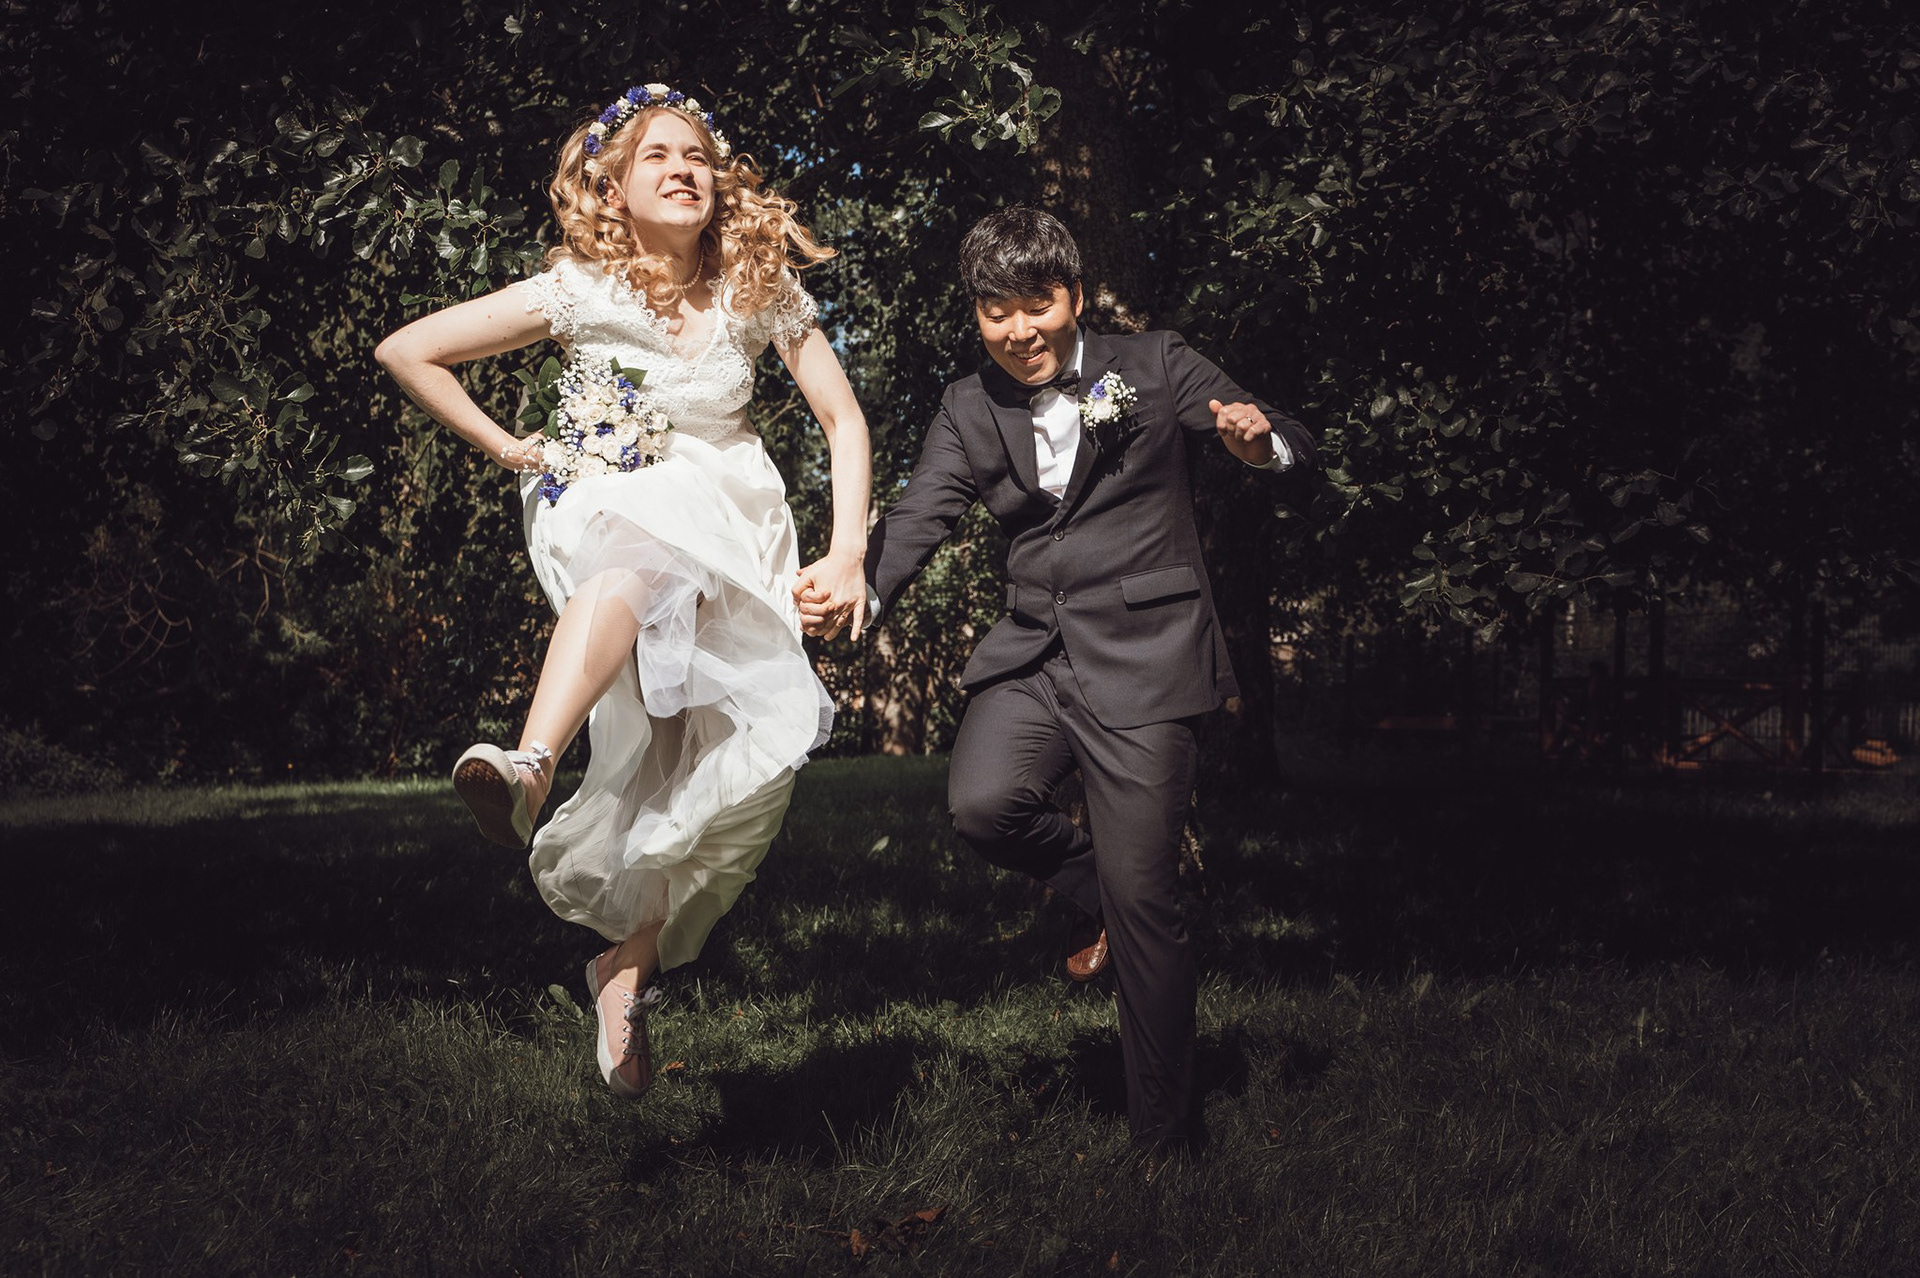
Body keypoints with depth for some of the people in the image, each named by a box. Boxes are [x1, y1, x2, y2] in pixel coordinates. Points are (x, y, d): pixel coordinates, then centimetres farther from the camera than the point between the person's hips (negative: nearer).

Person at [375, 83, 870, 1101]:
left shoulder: (759, 290, 5)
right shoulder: (580, 290, -1)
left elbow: (843, 418, 9)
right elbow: (406, 351, 2)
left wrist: (848, 554, -2)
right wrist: (510, 451, 2)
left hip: (730, 524, 4)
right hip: (601, 511, -4)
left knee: (742, 742, -17)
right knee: (647, 555, -42)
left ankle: (631, 960, -4)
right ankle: (530, 764, -67)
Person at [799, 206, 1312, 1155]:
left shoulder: (1153, 367, 1)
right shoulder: (970, 410, 9)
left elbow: (1293, 447, -2)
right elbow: (919, 518, -2)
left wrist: (1261, 439, -27)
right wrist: (856, 595, -22)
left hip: (1142, 658, -4)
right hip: (1034, 651, 4)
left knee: (1142, 900, -5)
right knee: (980, 802, -26)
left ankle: (1166, 1137, 10)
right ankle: (1093, 890, 9)